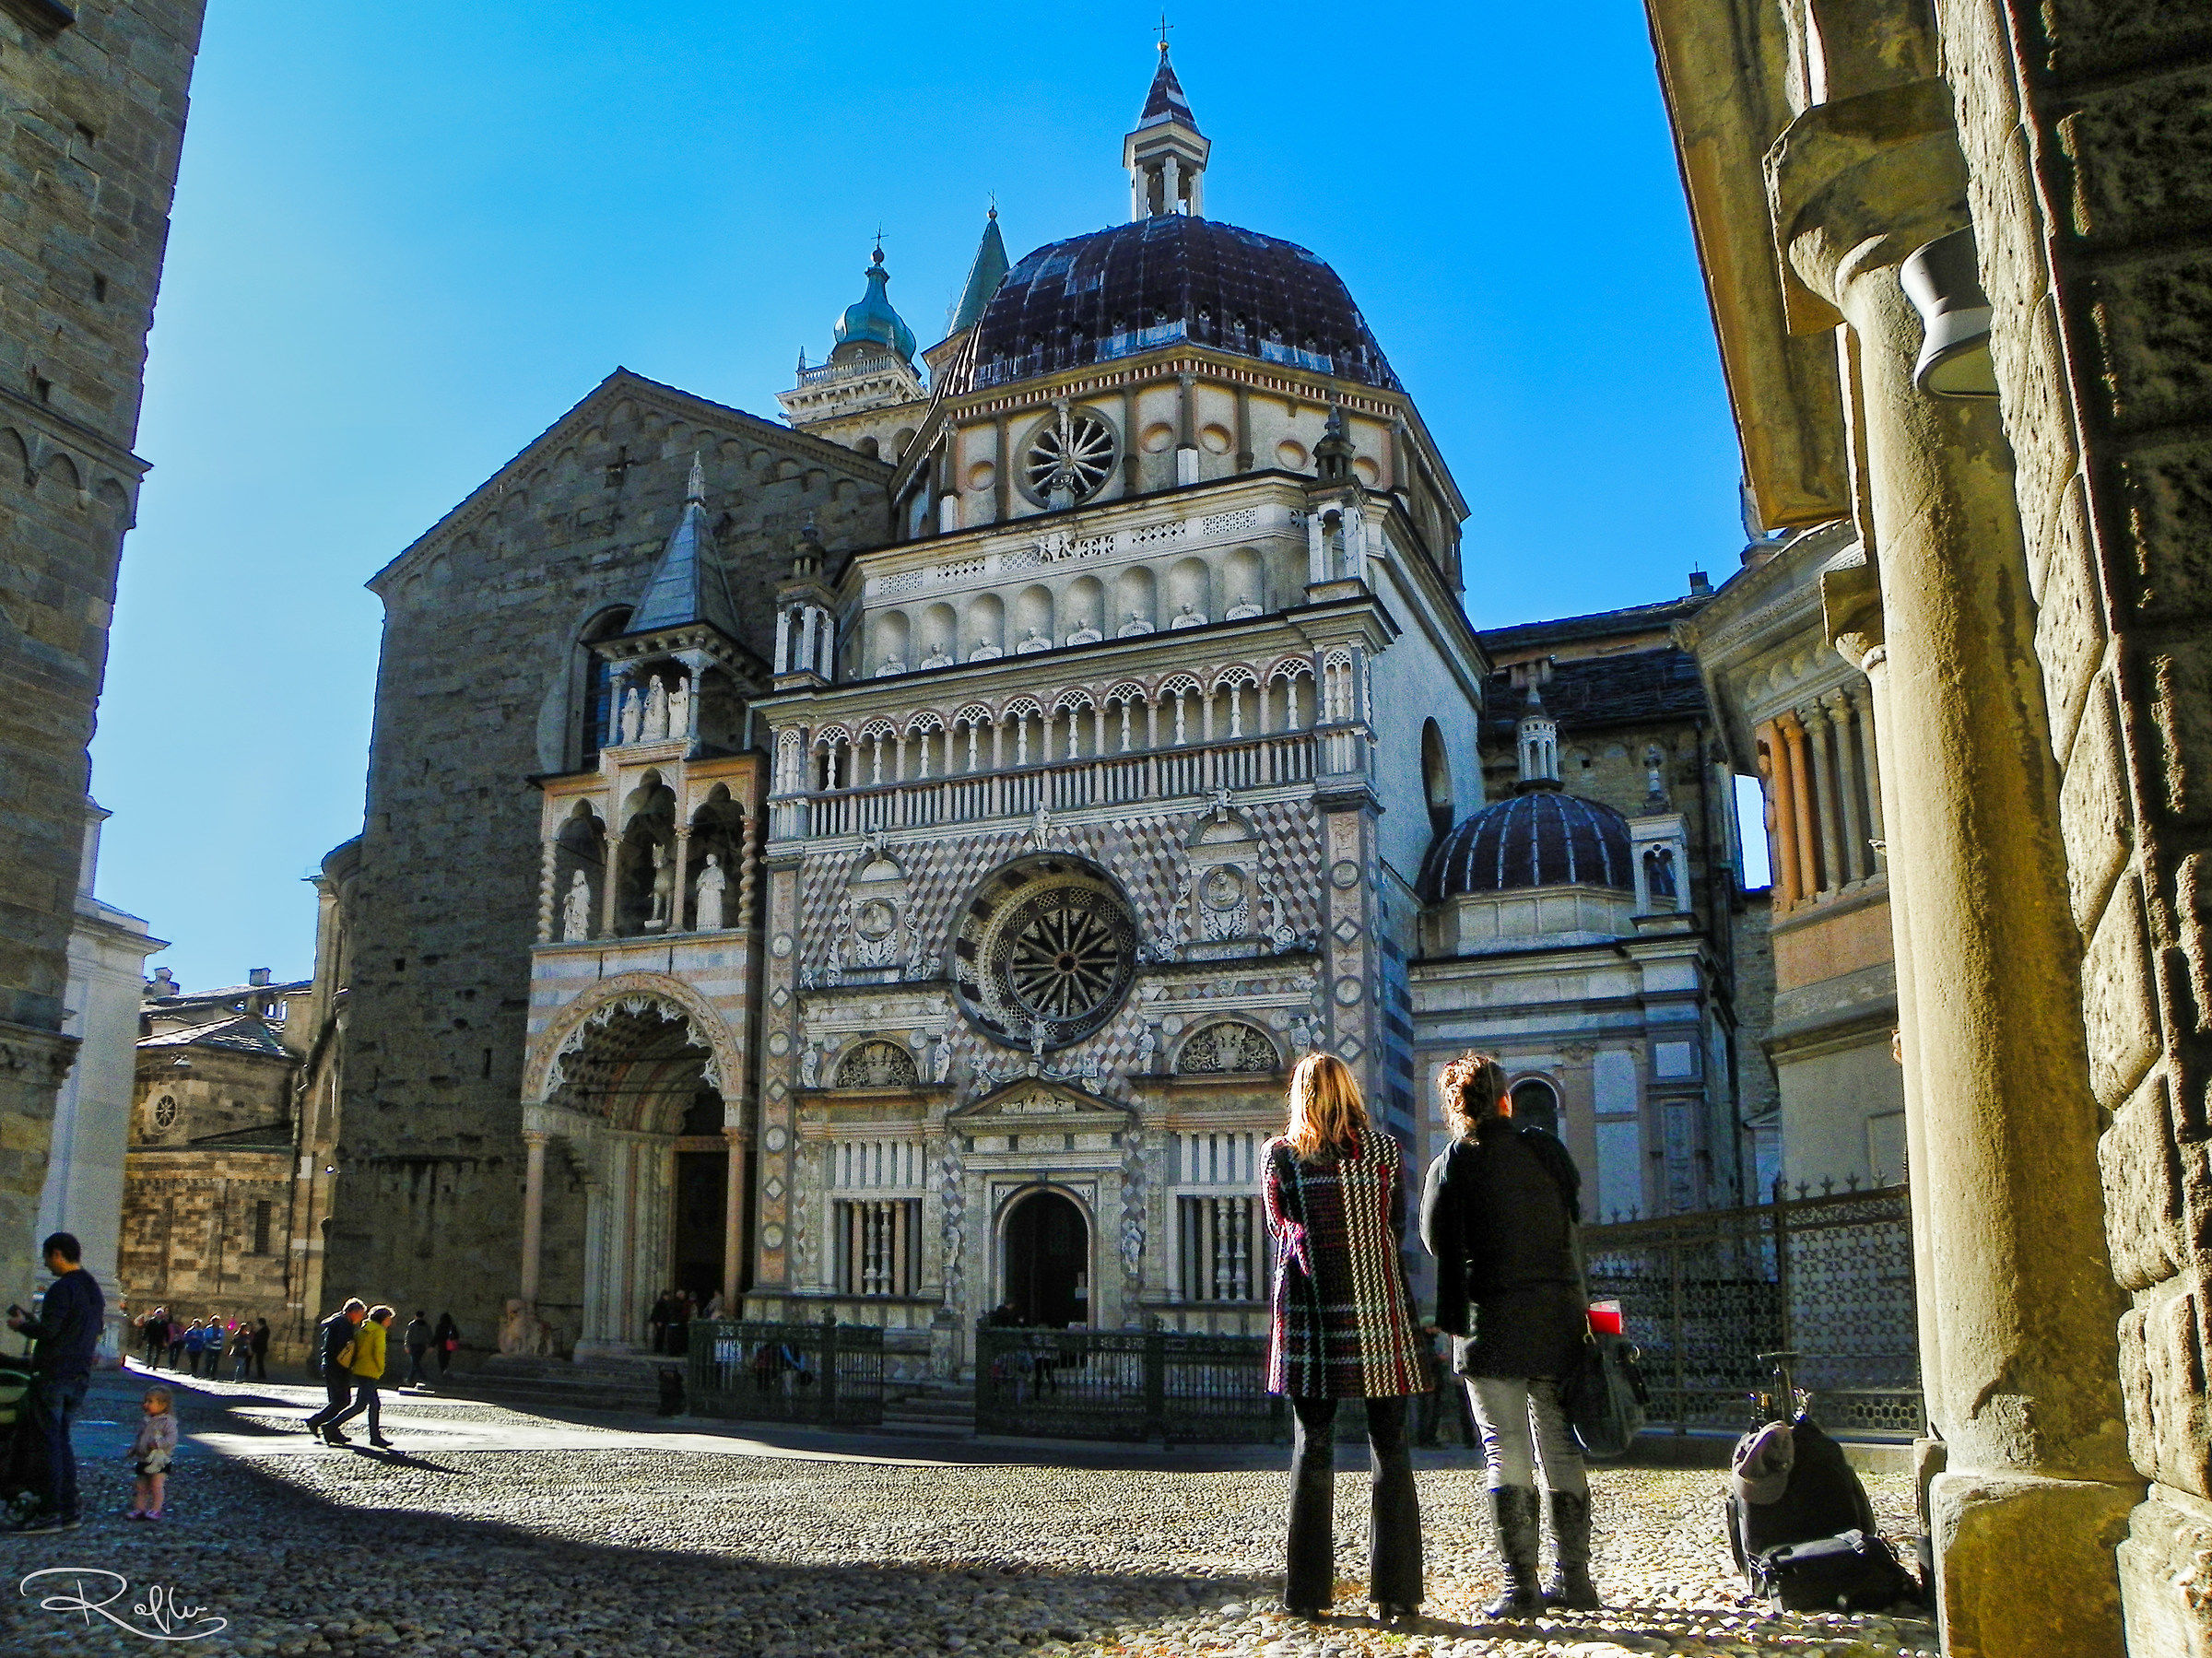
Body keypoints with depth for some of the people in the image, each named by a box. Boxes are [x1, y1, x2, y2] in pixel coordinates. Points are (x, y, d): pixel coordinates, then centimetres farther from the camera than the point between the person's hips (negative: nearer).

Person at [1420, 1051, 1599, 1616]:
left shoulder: (1450, 1166, -5)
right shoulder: (1545, 1148, 4)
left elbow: (1436, 1240, 2)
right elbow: (1574, 1210, 16)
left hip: (1492, 1321, -4)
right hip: (1559, 1318, 4)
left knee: (1506, 1454, 1)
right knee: (1561, 1451, 13)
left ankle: (1520, 1586, -1)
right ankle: (1573, 1577, 18)